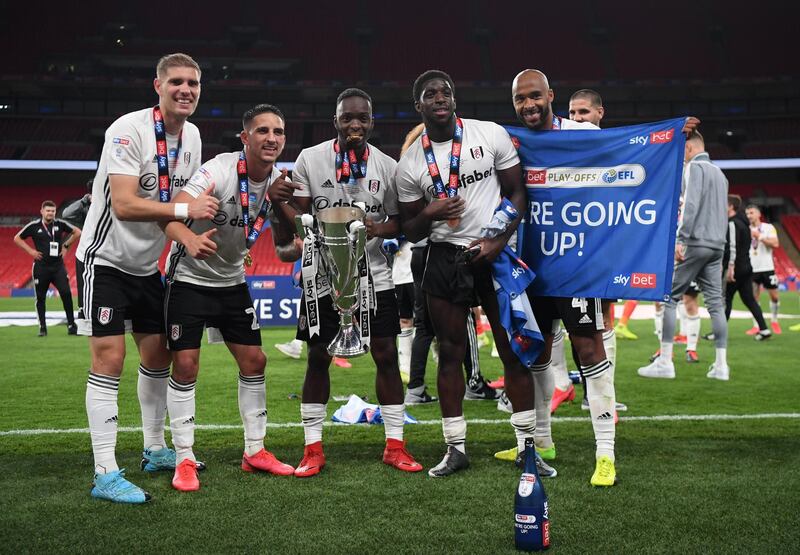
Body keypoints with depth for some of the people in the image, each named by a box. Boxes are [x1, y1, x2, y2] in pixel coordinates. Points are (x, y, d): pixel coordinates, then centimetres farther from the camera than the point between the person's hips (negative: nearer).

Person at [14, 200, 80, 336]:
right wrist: (30, 250, -1)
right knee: (40, 297, 6)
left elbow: (77, 232, 12)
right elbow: (17, 238, 7)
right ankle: (42, 327, 17)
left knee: (66, 293, -12)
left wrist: (66, 245, 6)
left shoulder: (60, 224, 1)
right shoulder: (34, 226, -1)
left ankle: (71, 325, -3)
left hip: (58, 265, 0)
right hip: (41, 267, 0)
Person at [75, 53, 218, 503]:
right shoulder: (128, 130, -20)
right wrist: (185, 209, -31)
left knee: (158, 353, 12)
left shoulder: (191, 136, 5)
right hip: (107, 259, -8)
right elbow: (123, 205, -29)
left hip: (148, 264, 8)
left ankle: (156, 451, 28)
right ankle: (106, 475, -7)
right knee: (110, 358, -11)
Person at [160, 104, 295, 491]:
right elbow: (172, 214, -37)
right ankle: (185, 460, 3)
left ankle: (255, 452, 18)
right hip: (189, 278, -6)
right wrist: (190, 238, -58)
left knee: (254, 360, 5)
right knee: (185, 365, -9)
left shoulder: (279, 181, -5)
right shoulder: (220, 170, -24)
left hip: (232, 281, 6)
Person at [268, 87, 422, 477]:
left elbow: (398, 222, 6)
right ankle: (313, 449, 14)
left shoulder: (387, 166, -1)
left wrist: (379, 229, -16)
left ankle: (394, 445, 13)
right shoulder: (310, 160, -5)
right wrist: (277, 202, -25)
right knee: (317, 358, 3)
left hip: (373, 275, 1)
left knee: (386, 355, 1)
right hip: (323, 275, -1)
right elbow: (297, 221, -4)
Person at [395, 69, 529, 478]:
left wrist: (498, 241, -12)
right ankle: (456, 448, 16)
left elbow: (516, 192, 1)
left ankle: (527, 443, 12)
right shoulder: (410, 164, 1)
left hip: (497, 254, -1)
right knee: (449, 353, 5)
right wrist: (429, 214, -15)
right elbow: (411, 232, 7)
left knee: (513, 350, 2)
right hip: (444, 259, 2)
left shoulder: (491, 135, -3)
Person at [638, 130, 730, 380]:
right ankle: (721, 366, 4)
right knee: (716, 302, 6)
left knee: (668, 298, -3)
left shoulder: (694, 167, -5)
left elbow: (691, 204, -17)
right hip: (717, 245, 8)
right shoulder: (719, 172, 22)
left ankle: (664, 362, -6)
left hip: (695, 244, -8)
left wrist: (680, 239, -21)